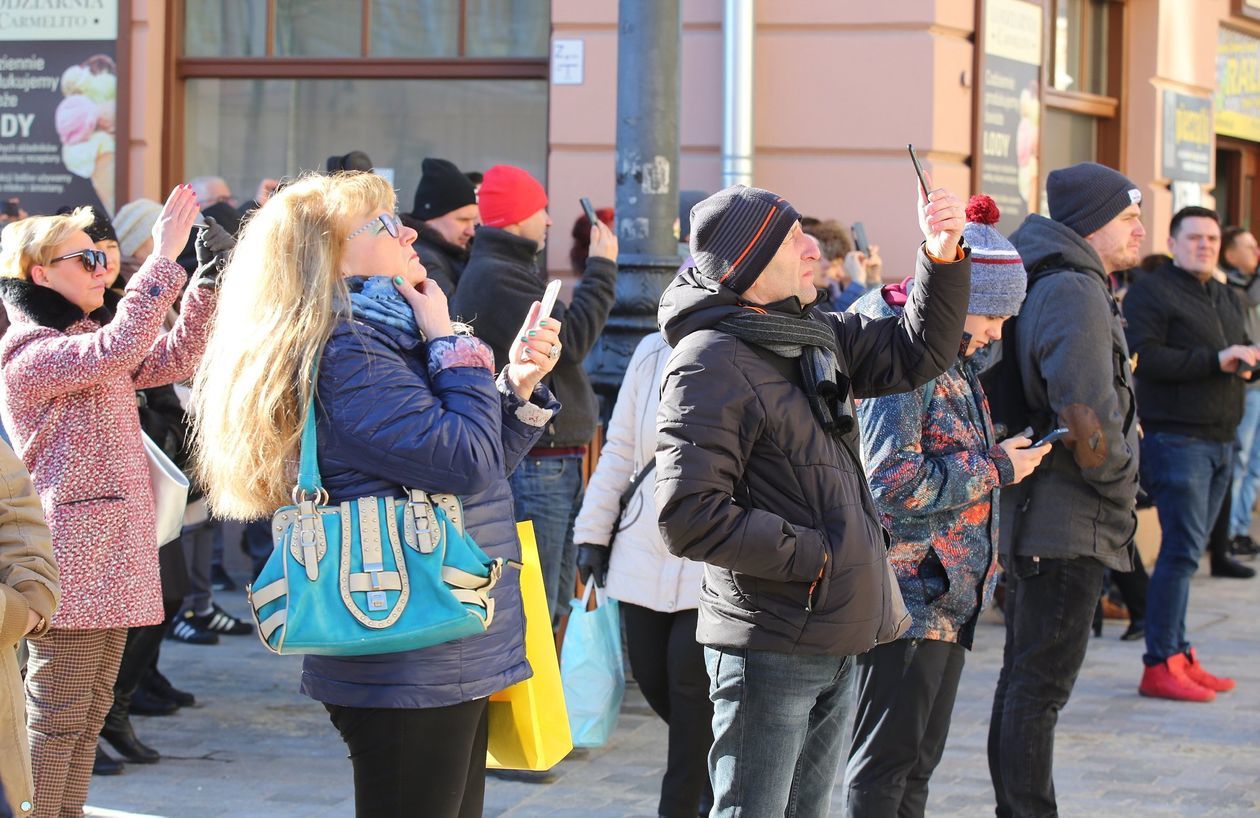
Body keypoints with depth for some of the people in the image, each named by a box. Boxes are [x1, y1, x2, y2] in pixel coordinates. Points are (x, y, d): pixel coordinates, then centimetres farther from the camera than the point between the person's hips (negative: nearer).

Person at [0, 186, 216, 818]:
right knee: (56, 722, -7)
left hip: (112, 553, 10)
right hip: (74, 557, -10)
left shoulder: (84, 344, 18)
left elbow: (174, 356, 15)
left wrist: (211, 277, 3)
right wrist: (164, 259, -29)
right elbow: (116, 350, -29)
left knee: (87, 720, 12)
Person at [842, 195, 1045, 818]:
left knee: (918, 764, 14)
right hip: (905, 596, -10)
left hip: (948, 596, 10)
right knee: (884, 765, -6)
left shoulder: (953, 362, 16)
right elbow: (893, 481, -22)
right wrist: (994, 468, -13)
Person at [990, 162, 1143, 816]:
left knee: (1023, 682, 16)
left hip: (1034, 519, 11)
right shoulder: (1075, 295, -17)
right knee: (1040, 688, -7)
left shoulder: (1054, 288, 16)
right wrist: (1119, 484, -9)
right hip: (1068, 523, -11)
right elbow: (1087, 419, -26)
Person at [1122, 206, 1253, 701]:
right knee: (1182, 551, -11)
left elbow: (1242, 351, 26)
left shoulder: (1225, 298, 20)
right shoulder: (1152, 293, -7)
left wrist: (1246, 361, 1)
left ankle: (1178, 658, 15)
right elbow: (1144, 357, -18)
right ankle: (1159, 667, -7)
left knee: (1186, 552, 11)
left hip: (1220, 441, 8)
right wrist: (1214, 361, -22)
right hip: (1176, 438, -8)